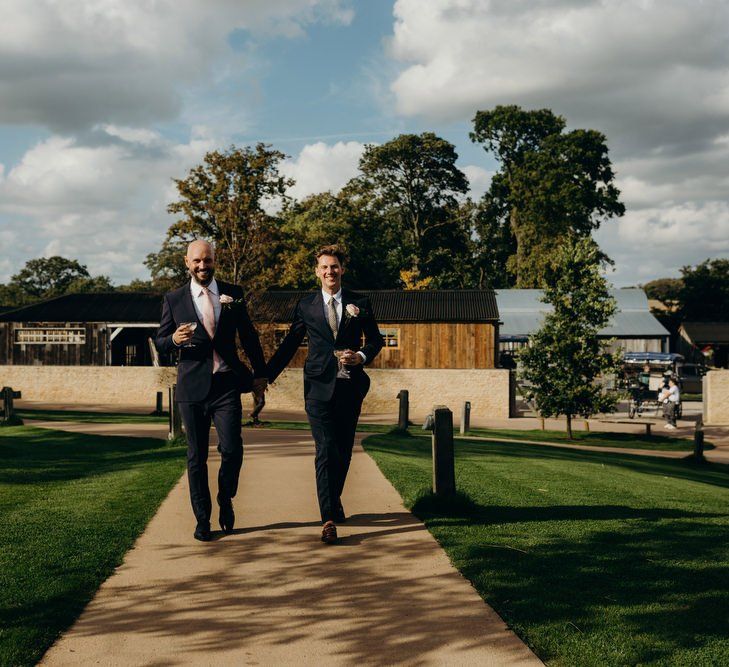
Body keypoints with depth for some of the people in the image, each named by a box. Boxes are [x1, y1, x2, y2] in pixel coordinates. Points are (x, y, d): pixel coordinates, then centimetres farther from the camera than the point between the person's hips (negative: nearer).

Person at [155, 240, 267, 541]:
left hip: (227, 384, 0)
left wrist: (260, 372, 14)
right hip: (192, 387, 0)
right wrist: (174, 340, -16)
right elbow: (159, 341, 7)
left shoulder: (233, 293, 7)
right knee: (196, 457, 6)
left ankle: (225, 501, 18)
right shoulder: (173, 299, 4)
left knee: (232, 450, -11)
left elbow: (249, 335, 14)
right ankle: (202, 520, 18)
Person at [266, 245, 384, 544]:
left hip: (350, 386, 2)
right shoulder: (306, 306, 6)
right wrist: (265, 376, 9)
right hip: (319, 386, -2)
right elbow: (289, 344, 12)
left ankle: (334, 502, 34)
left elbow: (376, 339, 13)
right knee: (326, 451, -12)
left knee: (344, 451, 12)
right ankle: (329, 518, -16)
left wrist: (361, 356, -8)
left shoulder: (360, 304, 7)